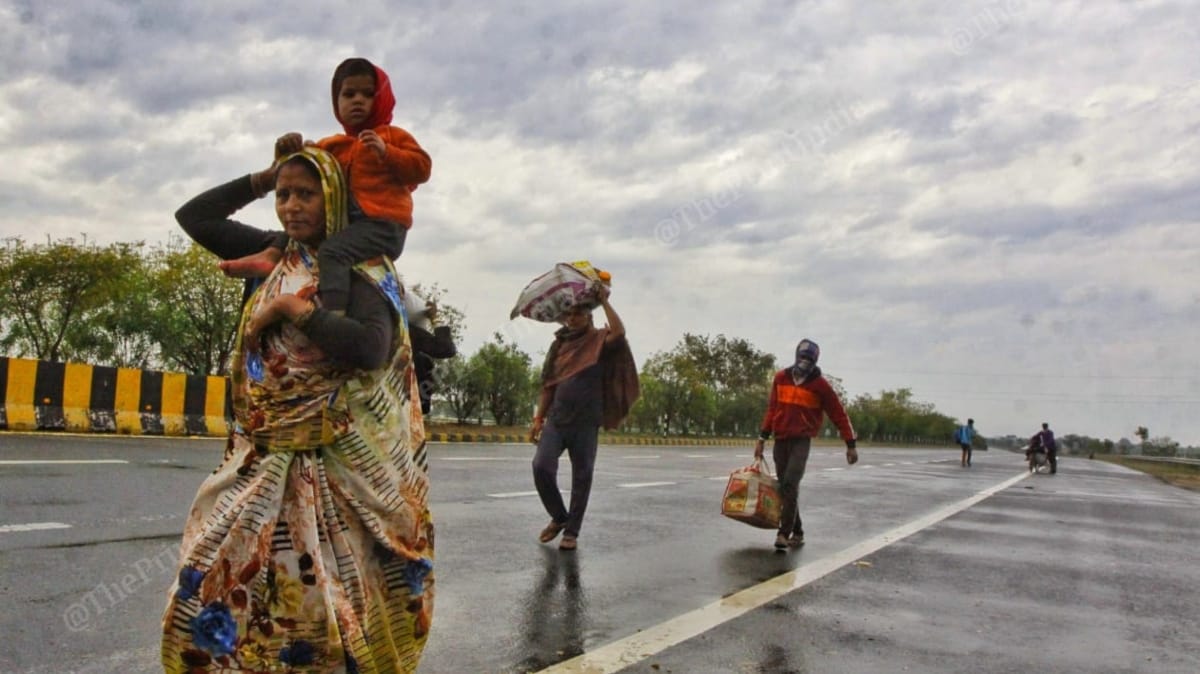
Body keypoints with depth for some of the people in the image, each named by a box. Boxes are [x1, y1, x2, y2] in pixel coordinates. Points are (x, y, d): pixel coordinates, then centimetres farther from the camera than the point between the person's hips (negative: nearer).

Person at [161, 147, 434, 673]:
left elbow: (371, 348, -25)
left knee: (321, 592, -4)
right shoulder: (278, 256, 12)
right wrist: (264, 177, 12)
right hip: (264, 455, 7)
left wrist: (293, 308, -18)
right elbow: (194, 216, 19)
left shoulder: (361, 269, -8)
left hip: (333, 462, -7)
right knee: (213, 584, 11)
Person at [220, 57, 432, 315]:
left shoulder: (393, 136, 9)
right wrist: (288, 153, 0)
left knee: (332, 252, -29)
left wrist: (386, 153, -15)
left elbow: (422, 167, -3)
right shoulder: (331, 146, 23)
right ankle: (272, 254, -12)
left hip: (382, 223, -7)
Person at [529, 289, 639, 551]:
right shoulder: (558, 345, 13)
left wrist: (604, 300, -15)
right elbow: (548, 385, 15)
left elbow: (619, 332, -24)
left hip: (586, 421, -3)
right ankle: (558, 517, 12)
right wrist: (538, 418, 10)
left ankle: (571, 532, 16)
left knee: (582, 477, 3)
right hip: (557, 418, 3)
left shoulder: (598, 341, 0)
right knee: (541, 466, -11)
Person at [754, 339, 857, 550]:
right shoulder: (781, 378, 6)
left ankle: (784, 534, -16)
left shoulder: (820, 384, -4)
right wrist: (762, 438, 11)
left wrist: (851, 444, -1)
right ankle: (797, 533, 19)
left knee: (790, 485, -18)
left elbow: (839, 414, 0)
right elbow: (772, 409, 13)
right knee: (786, 488, 8)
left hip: (801, 441, -4)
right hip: (780, 440, 5)